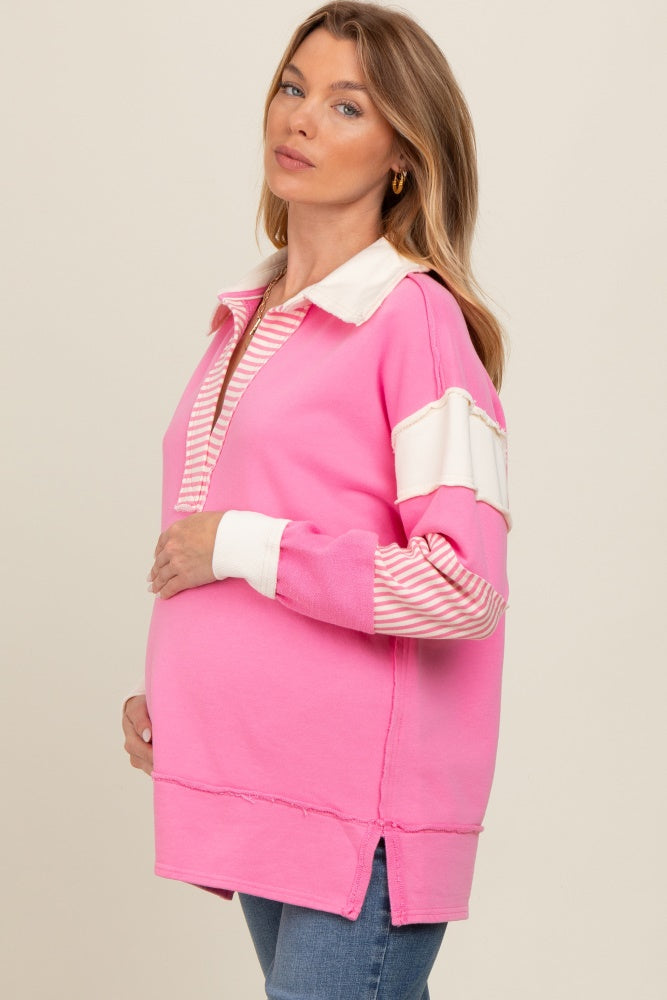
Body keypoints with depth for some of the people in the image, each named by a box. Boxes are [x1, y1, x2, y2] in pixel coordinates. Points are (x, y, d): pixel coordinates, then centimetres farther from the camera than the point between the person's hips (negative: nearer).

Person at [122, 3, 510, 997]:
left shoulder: (416, 317, -11)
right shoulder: (246, 317, 13)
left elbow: (463, 587, -19)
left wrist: (241, 546, -15)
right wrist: (165, 691, 11)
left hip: (361, 803, -8)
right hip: (255, 788, 8)